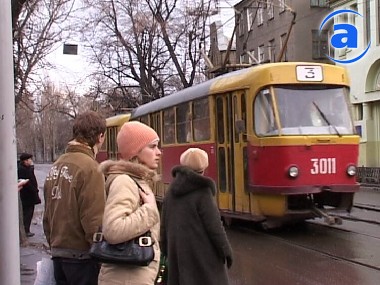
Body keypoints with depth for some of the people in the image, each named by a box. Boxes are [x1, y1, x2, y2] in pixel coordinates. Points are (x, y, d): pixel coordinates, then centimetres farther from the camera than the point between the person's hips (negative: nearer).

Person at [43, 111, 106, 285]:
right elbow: (93, 221, -21)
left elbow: (48, 215, 12)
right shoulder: (89, 168, -17)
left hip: (58, 253, 8)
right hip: (81, 256, -7)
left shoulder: (57, 165, 7)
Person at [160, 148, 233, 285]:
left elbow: (164, 224, 10)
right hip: (202, 253, -6)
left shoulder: (171, 191, 5)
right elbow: (214, 226, -14)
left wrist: (165, 249, 20)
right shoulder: (202, 191, -13)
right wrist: (226, 251, -5)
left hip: (178, 252, 6)